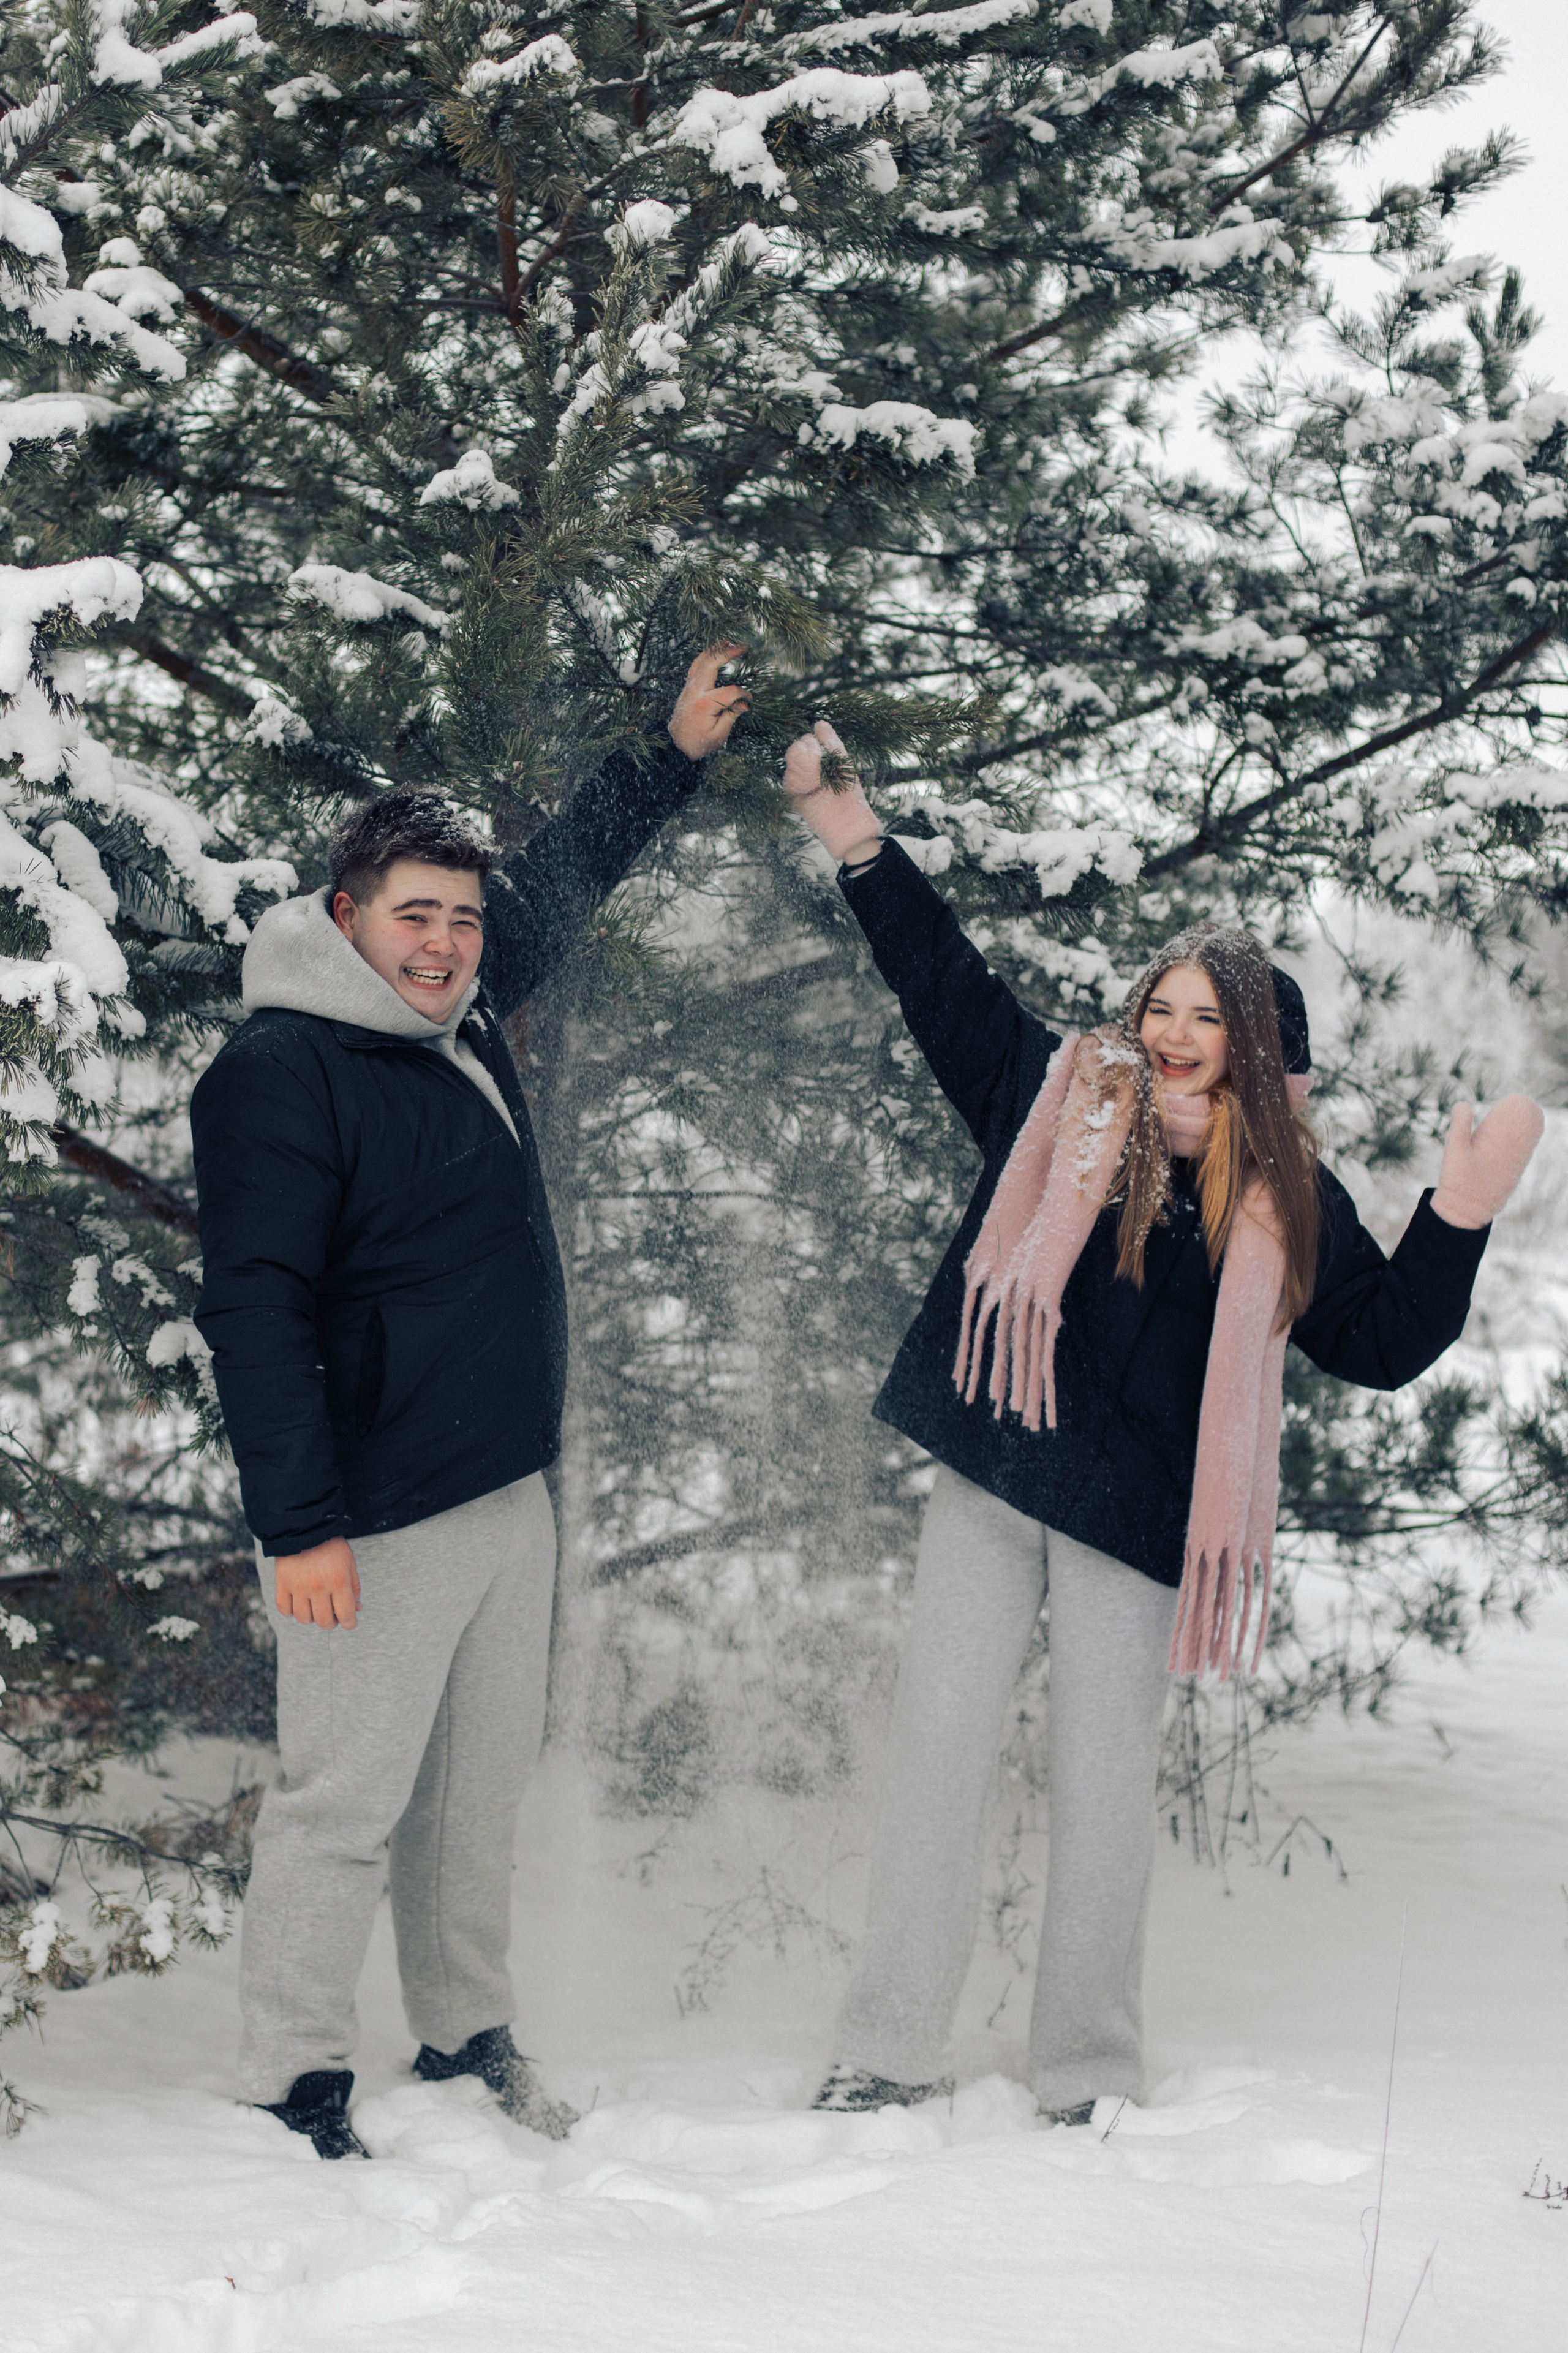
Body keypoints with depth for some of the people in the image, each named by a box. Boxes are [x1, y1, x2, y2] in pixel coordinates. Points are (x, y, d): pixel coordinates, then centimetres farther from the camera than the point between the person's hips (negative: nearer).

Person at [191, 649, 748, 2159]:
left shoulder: (464, 1016, 10)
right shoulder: (281, 1071, -14)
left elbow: (560, 879, 29)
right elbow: (255, 1308, -19)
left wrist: (677, 757, 31)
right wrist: (297, 1523, -23)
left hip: (510, 1495, 9)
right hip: (375, 1522, -9)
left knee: (483, 1790, 16)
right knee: (345, 1804, -4)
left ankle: (467, 2038, 28)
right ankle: (292, 2090, 6)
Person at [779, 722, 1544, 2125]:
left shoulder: (1284, 1196, 5)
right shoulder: (1058, 1097, 7)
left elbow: (1382, 1343, 3)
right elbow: (944, 980, 11)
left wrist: (1462, 1215, -10)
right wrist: (854, 835, 6)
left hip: (1140, 1523, -1)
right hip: (993, 1483, 1)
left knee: (1106, 1787, 3)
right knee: (939, 1749, 0)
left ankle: (1090, 2071, 14)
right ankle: (896, 2048, 8)